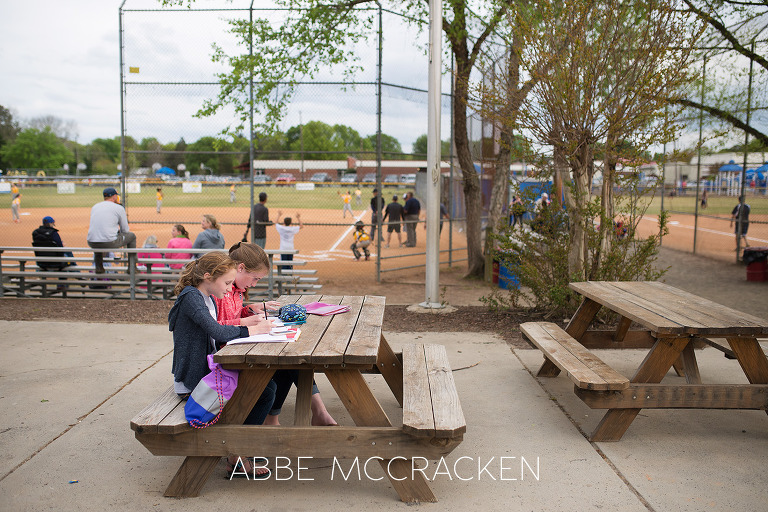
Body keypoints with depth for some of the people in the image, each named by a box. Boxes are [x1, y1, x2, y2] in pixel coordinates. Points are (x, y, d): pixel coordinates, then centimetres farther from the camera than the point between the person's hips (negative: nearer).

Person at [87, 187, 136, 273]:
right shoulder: (119, 208, 2)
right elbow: (125, 230, 6)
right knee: (132, 235, 21)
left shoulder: (94, 207, 17)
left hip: (92, 244, 5)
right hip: (110, 243, -5)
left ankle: (98, 267, 32)